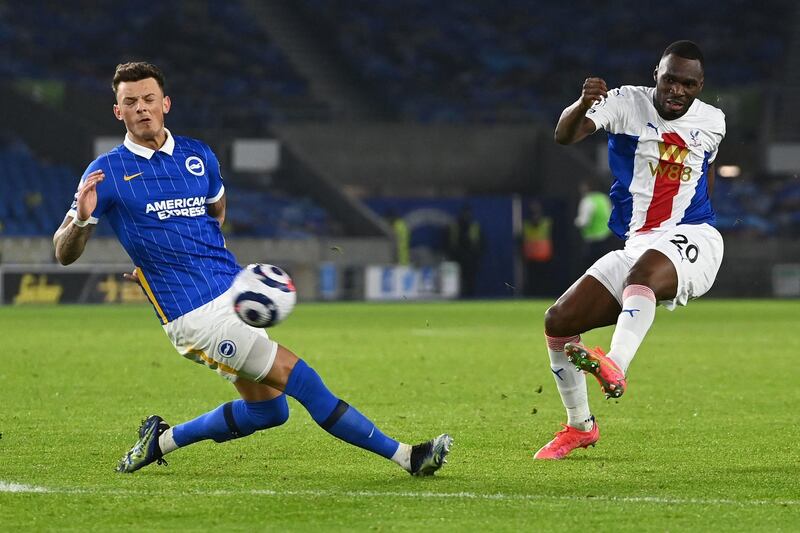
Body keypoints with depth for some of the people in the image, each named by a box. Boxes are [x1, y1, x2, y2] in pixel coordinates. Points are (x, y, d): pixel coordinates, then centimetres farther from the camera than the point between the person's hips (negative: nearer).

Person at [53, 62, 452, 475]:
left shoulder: (199, 157, 9)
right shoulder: (107, 173, -5)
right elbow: (64, 253, -4)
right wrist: (81, 220, -26)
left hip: (233, 291, 7)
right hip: (194, 314, -7)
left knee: (266, 408, 7)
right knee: (300, 379, -11)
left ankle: (161, 440, 21)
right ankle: (404, 456, -6)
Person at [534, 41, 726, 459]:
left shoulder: (711, 122, 7)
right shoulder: (627, 103, -2)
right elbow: (564, 135, -20)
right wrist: (584, 105, -42)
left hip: (691, 239, -3)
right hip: (636, 245, 3)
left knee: (642, 271, -39)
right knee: (558, 322, -2)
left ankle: (615, 367, -60)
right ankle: (580, 427, 18)